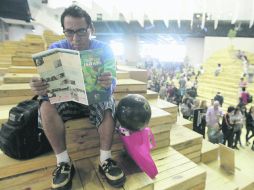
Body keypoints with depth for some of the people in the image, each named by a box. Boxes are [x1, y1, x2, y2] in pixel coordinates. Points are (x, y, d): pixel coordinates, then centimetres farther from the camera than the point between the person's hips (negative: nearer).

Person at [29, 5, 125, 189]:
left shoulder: (104, 49, -10)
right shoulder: (56, 49, -8)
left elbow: (111, 84, -18)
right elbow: (49, 83, -13)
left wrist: (108, 83, -44)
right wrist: (41, 88, -38)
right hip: (67, 99, 2)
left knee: (109, 103, -32)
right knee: (46, 106, -27)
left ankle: (105, 160, -18)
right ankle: (64, 162, -15)